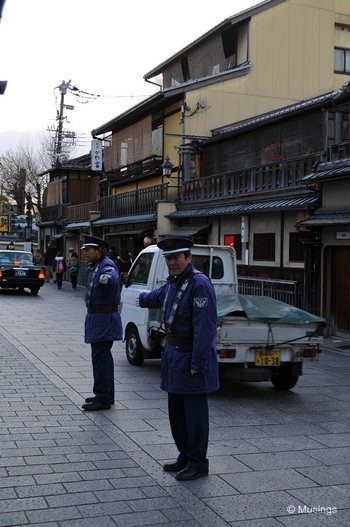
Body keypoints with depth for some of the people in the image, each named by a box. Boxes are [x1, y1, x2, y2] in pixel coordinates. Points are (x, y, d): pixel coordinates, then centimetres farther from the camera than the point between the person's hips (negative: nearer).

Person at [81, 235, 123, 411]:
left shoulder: (107, 265, -18)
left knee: (100, 357, -9)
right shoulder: (93, 266, 13)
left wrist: (107, 278, -62)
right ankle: (106, 395, 28)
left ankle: (103, 398, -3)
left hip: (104, 318, -11)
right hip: (96, 317, 11)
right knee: (103, 357, 17)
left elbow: (112, 276, -42)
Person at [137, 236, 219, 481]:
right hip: (174, 355, 9)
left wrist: (197, 364, -24)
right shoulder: (173, 282, 10)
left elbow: (205, 327, -24)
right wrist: (143, 298, 55)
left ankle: (197, 464, 12)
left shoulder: (199, 284, -19)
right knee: (176, 411, 16)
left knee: (194, 413, 0)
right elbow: (157, 297, 35)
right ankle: (185, 457, 29)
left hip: (191, 357, -9)